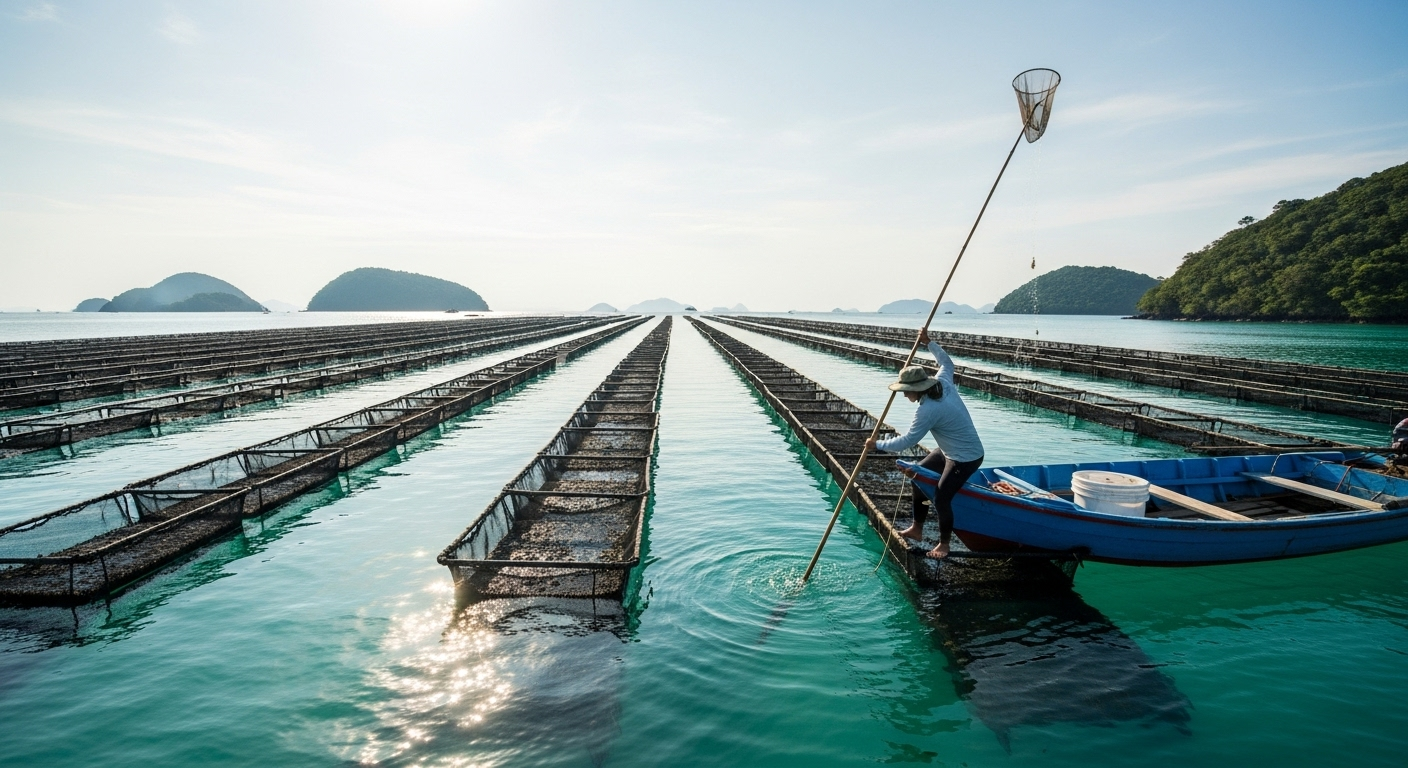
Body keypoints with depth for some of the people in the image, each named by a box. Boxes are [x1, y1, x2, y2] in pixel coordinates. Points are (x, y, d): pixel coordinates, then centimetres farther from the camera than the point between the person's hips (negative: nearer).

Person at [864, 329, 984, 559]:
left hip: (965, 458, -11)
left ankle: (944, 544, 15)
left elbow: (906, 441, -25)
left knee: (941, 498, -8)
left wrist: (877, 445, -13)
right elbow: (947, 362, 18)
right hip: (950, 451, 11)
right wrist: (929, 343, 16)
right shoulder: (944, 384, -5)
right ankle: (917, 529, 24)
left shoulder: (928, 410, -30)